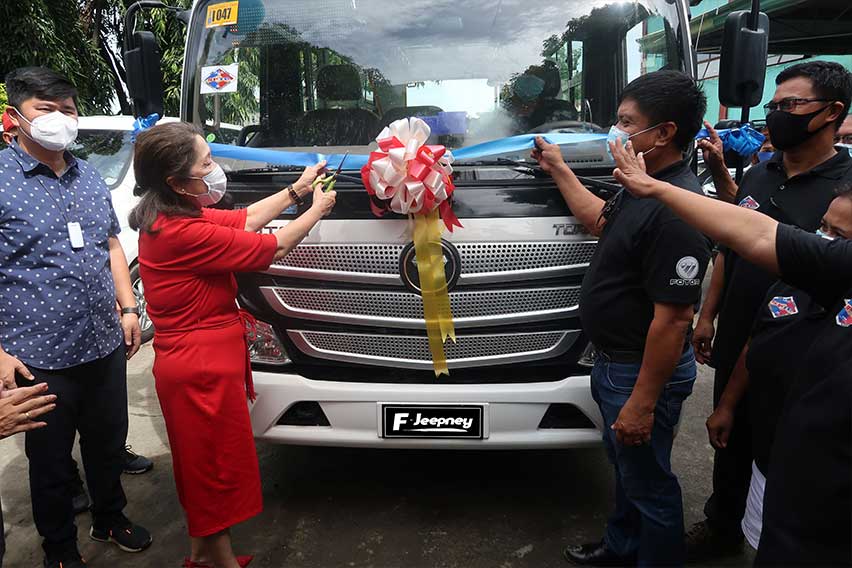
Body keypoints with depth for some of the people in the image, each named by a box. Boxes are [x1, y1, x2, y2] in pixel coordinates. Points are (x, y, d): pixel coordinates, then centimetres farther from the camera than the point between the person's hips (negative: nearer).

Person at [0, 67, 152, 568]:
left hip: (106, 345, 5)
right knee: (51, 461, 13)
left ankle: (111, 518, 43)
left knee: (109, 443, 20)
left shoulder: (90, 177, 9)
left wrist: (128, 309, 9)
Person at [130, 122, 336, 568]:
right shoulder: (182, 232, -26)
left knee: (205, 466, 22)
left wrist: (296, 190, 11)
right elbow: (270, 248, -18)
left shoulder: (172, 215, 3)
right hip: (202, 367, -10)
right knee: (219, 468, 6)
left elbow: (244, 219, 11)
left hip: (194, 360, 10)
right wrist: (317, 210, -3)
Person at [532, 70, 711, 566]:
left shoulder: (675, 209, -29)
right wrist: (558, 169, 19)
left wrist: (642, 403, -24)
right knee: (627, 467, 27)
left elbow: (673, 319, -29)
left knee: (648, 483, 11)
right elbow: (601, 221, 22)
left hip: (643, 372, -10)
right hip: (615, 360, 11)